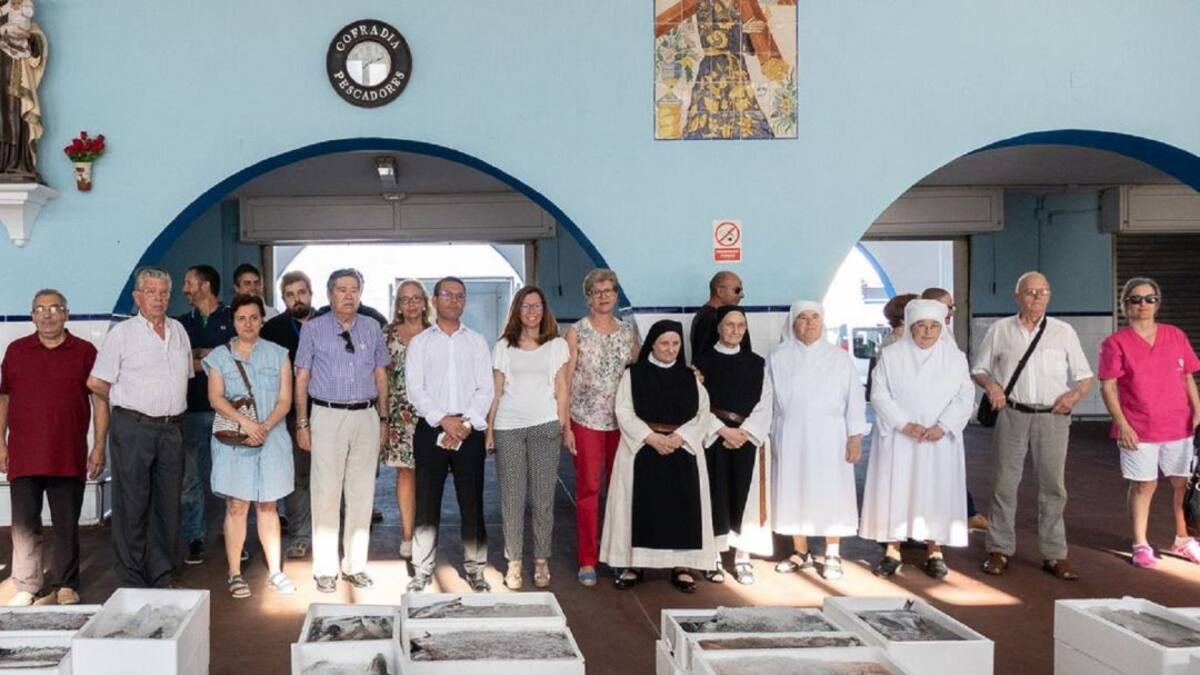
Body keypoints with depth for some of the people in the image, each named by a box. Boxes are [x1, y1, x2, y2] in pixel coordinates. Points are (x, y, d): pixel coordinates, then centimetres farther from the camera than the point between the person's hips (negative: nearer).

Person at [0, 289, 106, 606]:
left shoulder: (84, 352, 4)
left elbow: (99, 401, 4)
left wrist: (99, 447, -1)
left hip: (69, 457, -1)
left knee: (67, 525, 6)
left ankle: (66, 585, 17)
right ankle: (27, 586, 12)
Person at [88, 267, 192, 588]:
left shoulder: (178, 330, 13)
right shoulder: (122, 333, -2)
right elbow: (96, 382, -1)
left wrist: (169, 406, 13)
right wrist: (129, 404, 7)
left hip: (171, 428, 5)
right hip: (133, 428, -5)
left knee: (167, 504, 9)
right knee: (132, 505, 0)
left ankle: (162, 576, 19)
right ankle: (132, 580, 7)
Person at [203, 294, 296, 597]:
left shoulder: (277, 354, 7)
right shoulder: (219, 357, 6)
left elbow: (285, 400, 1)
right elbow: (216, 398, -5)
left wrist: (265, 426, -15)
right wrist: (245, 421, -20)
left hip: (271, 439, 1)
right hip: (233, 441, -1)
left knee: (268, 506, 7)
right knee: (236, 506, -2)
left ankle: (274, 572, 14)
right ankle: (235, 574, 6)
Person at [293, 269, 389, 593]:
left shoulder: (372, 328, 11)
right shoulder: (313, 329, 3)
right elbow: (302, 379, 3)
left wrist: (383, 418, 10)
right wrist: (302, 424, -2)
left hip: (366, 416, 3)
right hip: (327, 416, -3)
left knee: (362, 493, 6)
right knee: (326, 493, -3)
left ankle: (355, 565, 16)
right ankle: (325, 569, 6)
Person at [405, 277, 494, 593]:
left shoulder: (477, 342, 11)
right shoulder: (419, 342, 8)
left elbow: (485, 390, 3)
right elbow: (415, 390, -2)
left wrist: (466, 425, -10)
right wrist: (443, 420, -14)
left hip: (470, 431, 1)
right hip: (430, 429, -1)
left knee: (472, 501, 2)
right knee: (427, 501, 2)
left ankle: (475, 568, 11)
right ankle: (423, 570, 10)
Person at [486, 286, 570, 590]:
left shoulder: (557, 345, 8)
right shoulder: (503, 346, 9)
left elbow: (561, 389, 9)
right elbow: (496, 391, 8)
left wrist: (562, 425, 2)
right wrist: (489, 429, 3)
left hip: (545, 426, 0)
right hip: (508, 427, 1)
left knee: (543, 496, 0)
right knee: (512, 496, 0)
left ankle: (541, 561, 9)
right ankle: (514, 562, 7)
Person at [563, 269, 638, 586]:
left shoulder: (628, 332, 8)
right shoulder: (576, 332, -2)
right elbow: (565, 381, -3)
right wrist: (565, 426, -9)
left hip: (622, 421, 3)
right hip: (586, 421, -3)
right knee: (588, 490, 0)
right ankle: (587, 561, 9)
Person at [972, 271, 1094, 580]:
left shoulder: (1064, 332, 8)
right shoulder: (999, 330, 9)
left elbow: (1085, 377, 9)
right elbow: (978, 369, 14)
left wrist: (1075, 394, -13)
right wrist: (990, 383, -7)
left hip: (1052, 417, 0)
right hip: (1011, 415, 0)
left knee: (1053, 486, 2)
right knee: (1004, 483, 2)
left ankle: (1054, 555, 10)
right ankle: (1000, 549, 12)